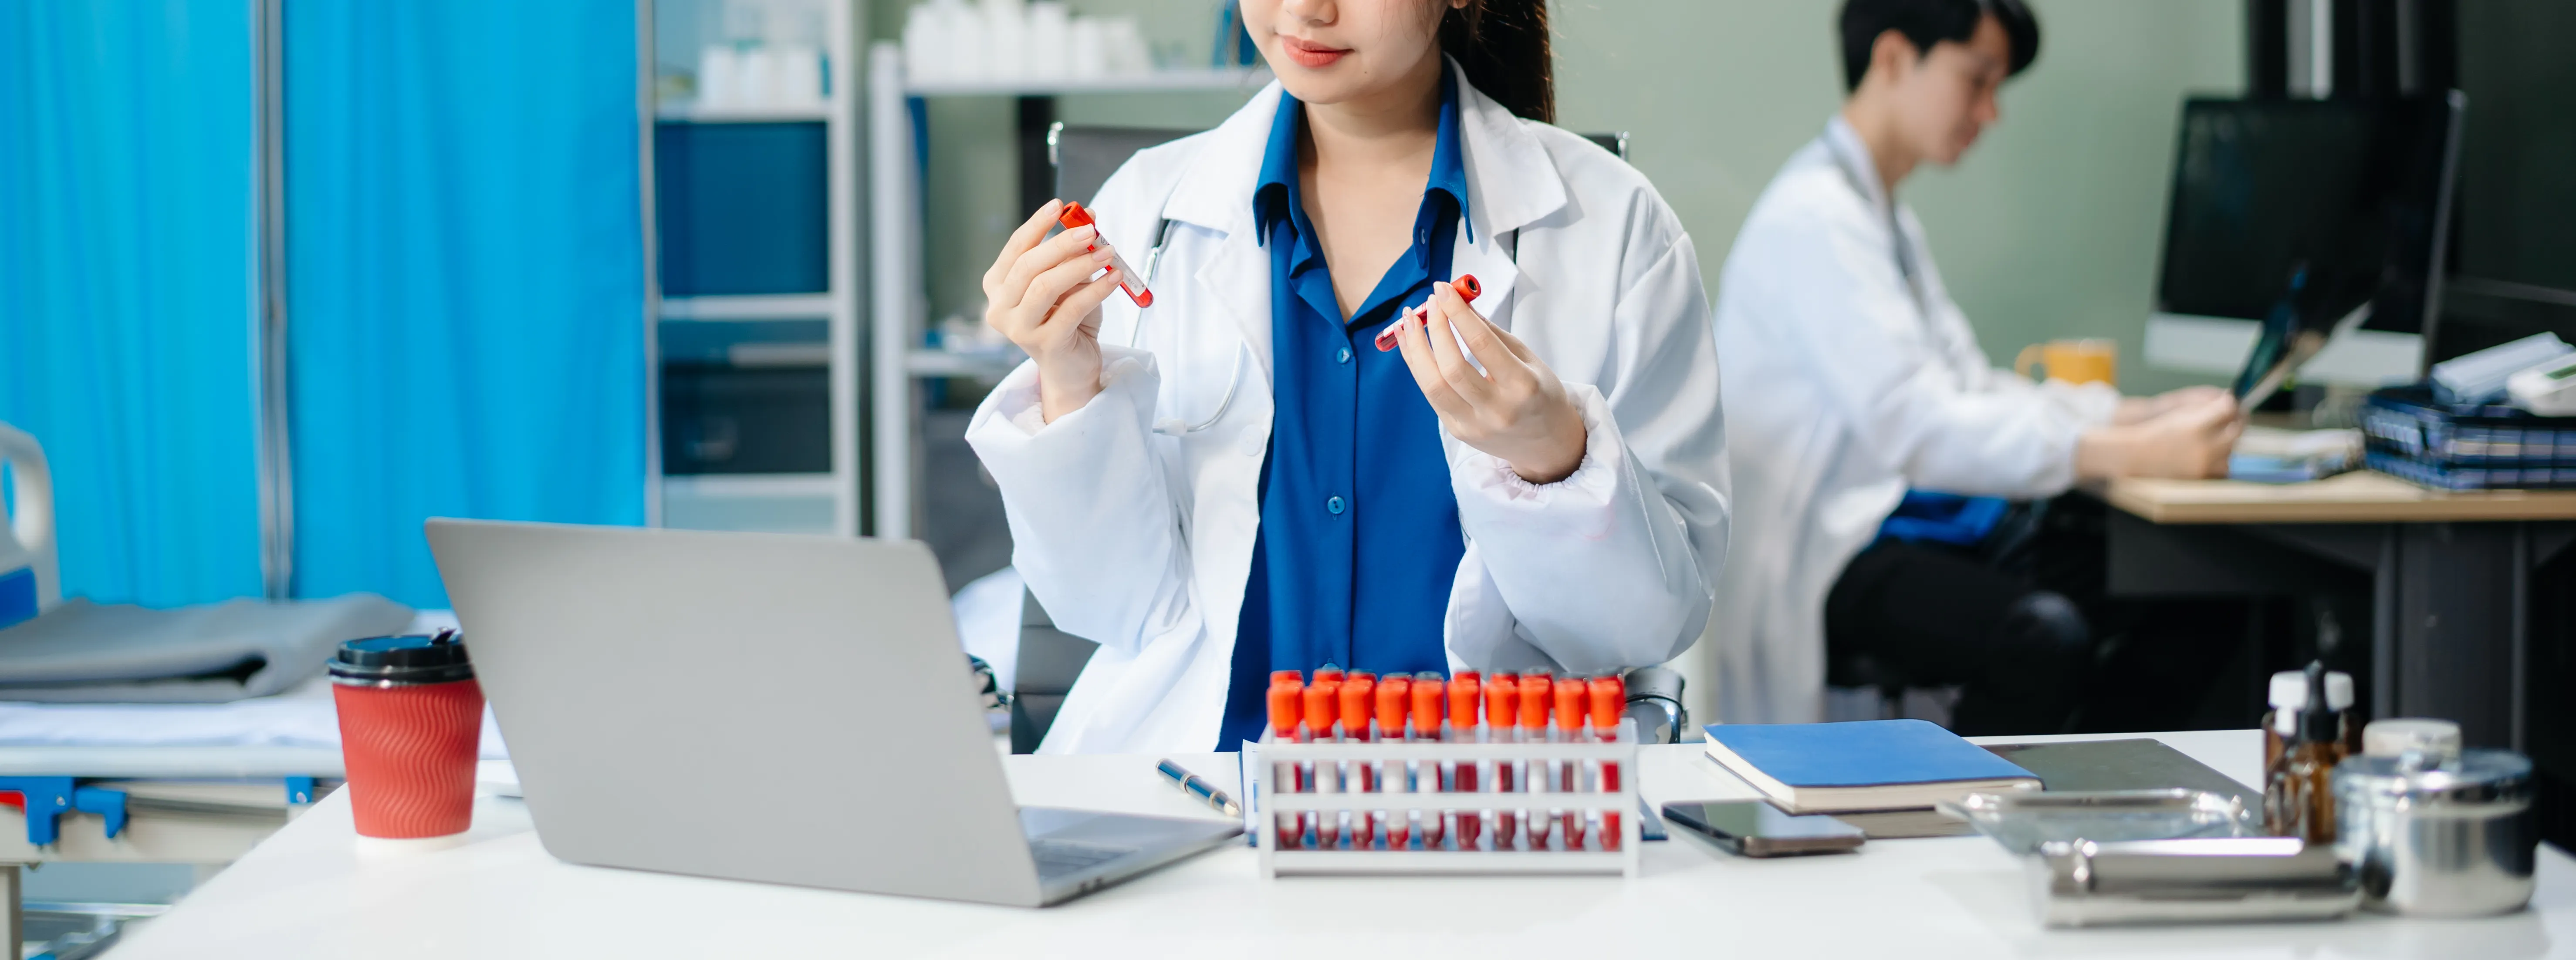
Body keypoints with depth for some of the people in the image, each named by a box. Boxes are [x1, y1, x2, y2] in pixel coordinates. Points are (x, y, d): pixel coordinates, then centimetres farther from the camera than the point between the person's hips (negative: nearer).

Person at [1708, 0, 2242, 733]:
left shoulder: (1888, 221, 20)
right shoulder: (1813, 219, -13)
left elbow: (1971, 389, 20)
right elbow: (1912, 428, -22)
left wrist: (2143, 415, 5)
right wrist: (2129, 455, -25)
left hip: (1928, 524, 10)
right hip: (1828, 561, -9)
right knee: (2047, 637, -33)